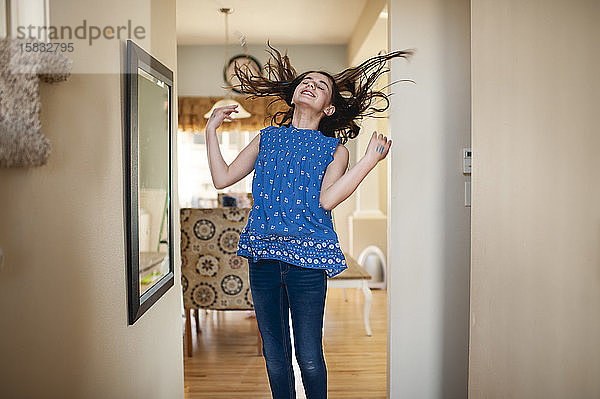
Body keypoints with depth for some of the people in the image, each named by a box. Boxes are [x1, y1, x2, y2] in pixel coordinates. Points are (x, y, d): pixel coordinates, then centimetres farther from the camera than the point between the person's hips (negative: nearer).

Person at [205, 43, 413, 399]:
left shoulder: (335, 149, 7)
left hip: (307, 256, -2)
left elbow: (327, 199, -11)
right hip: (262, 254, 3)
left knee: (309, 357, 2)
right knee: (274, 353, 13)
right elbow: (222, 178, 10)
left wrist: (370, 160, -16)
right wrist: (212, 129, 14)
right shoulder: (267, 138, 15)